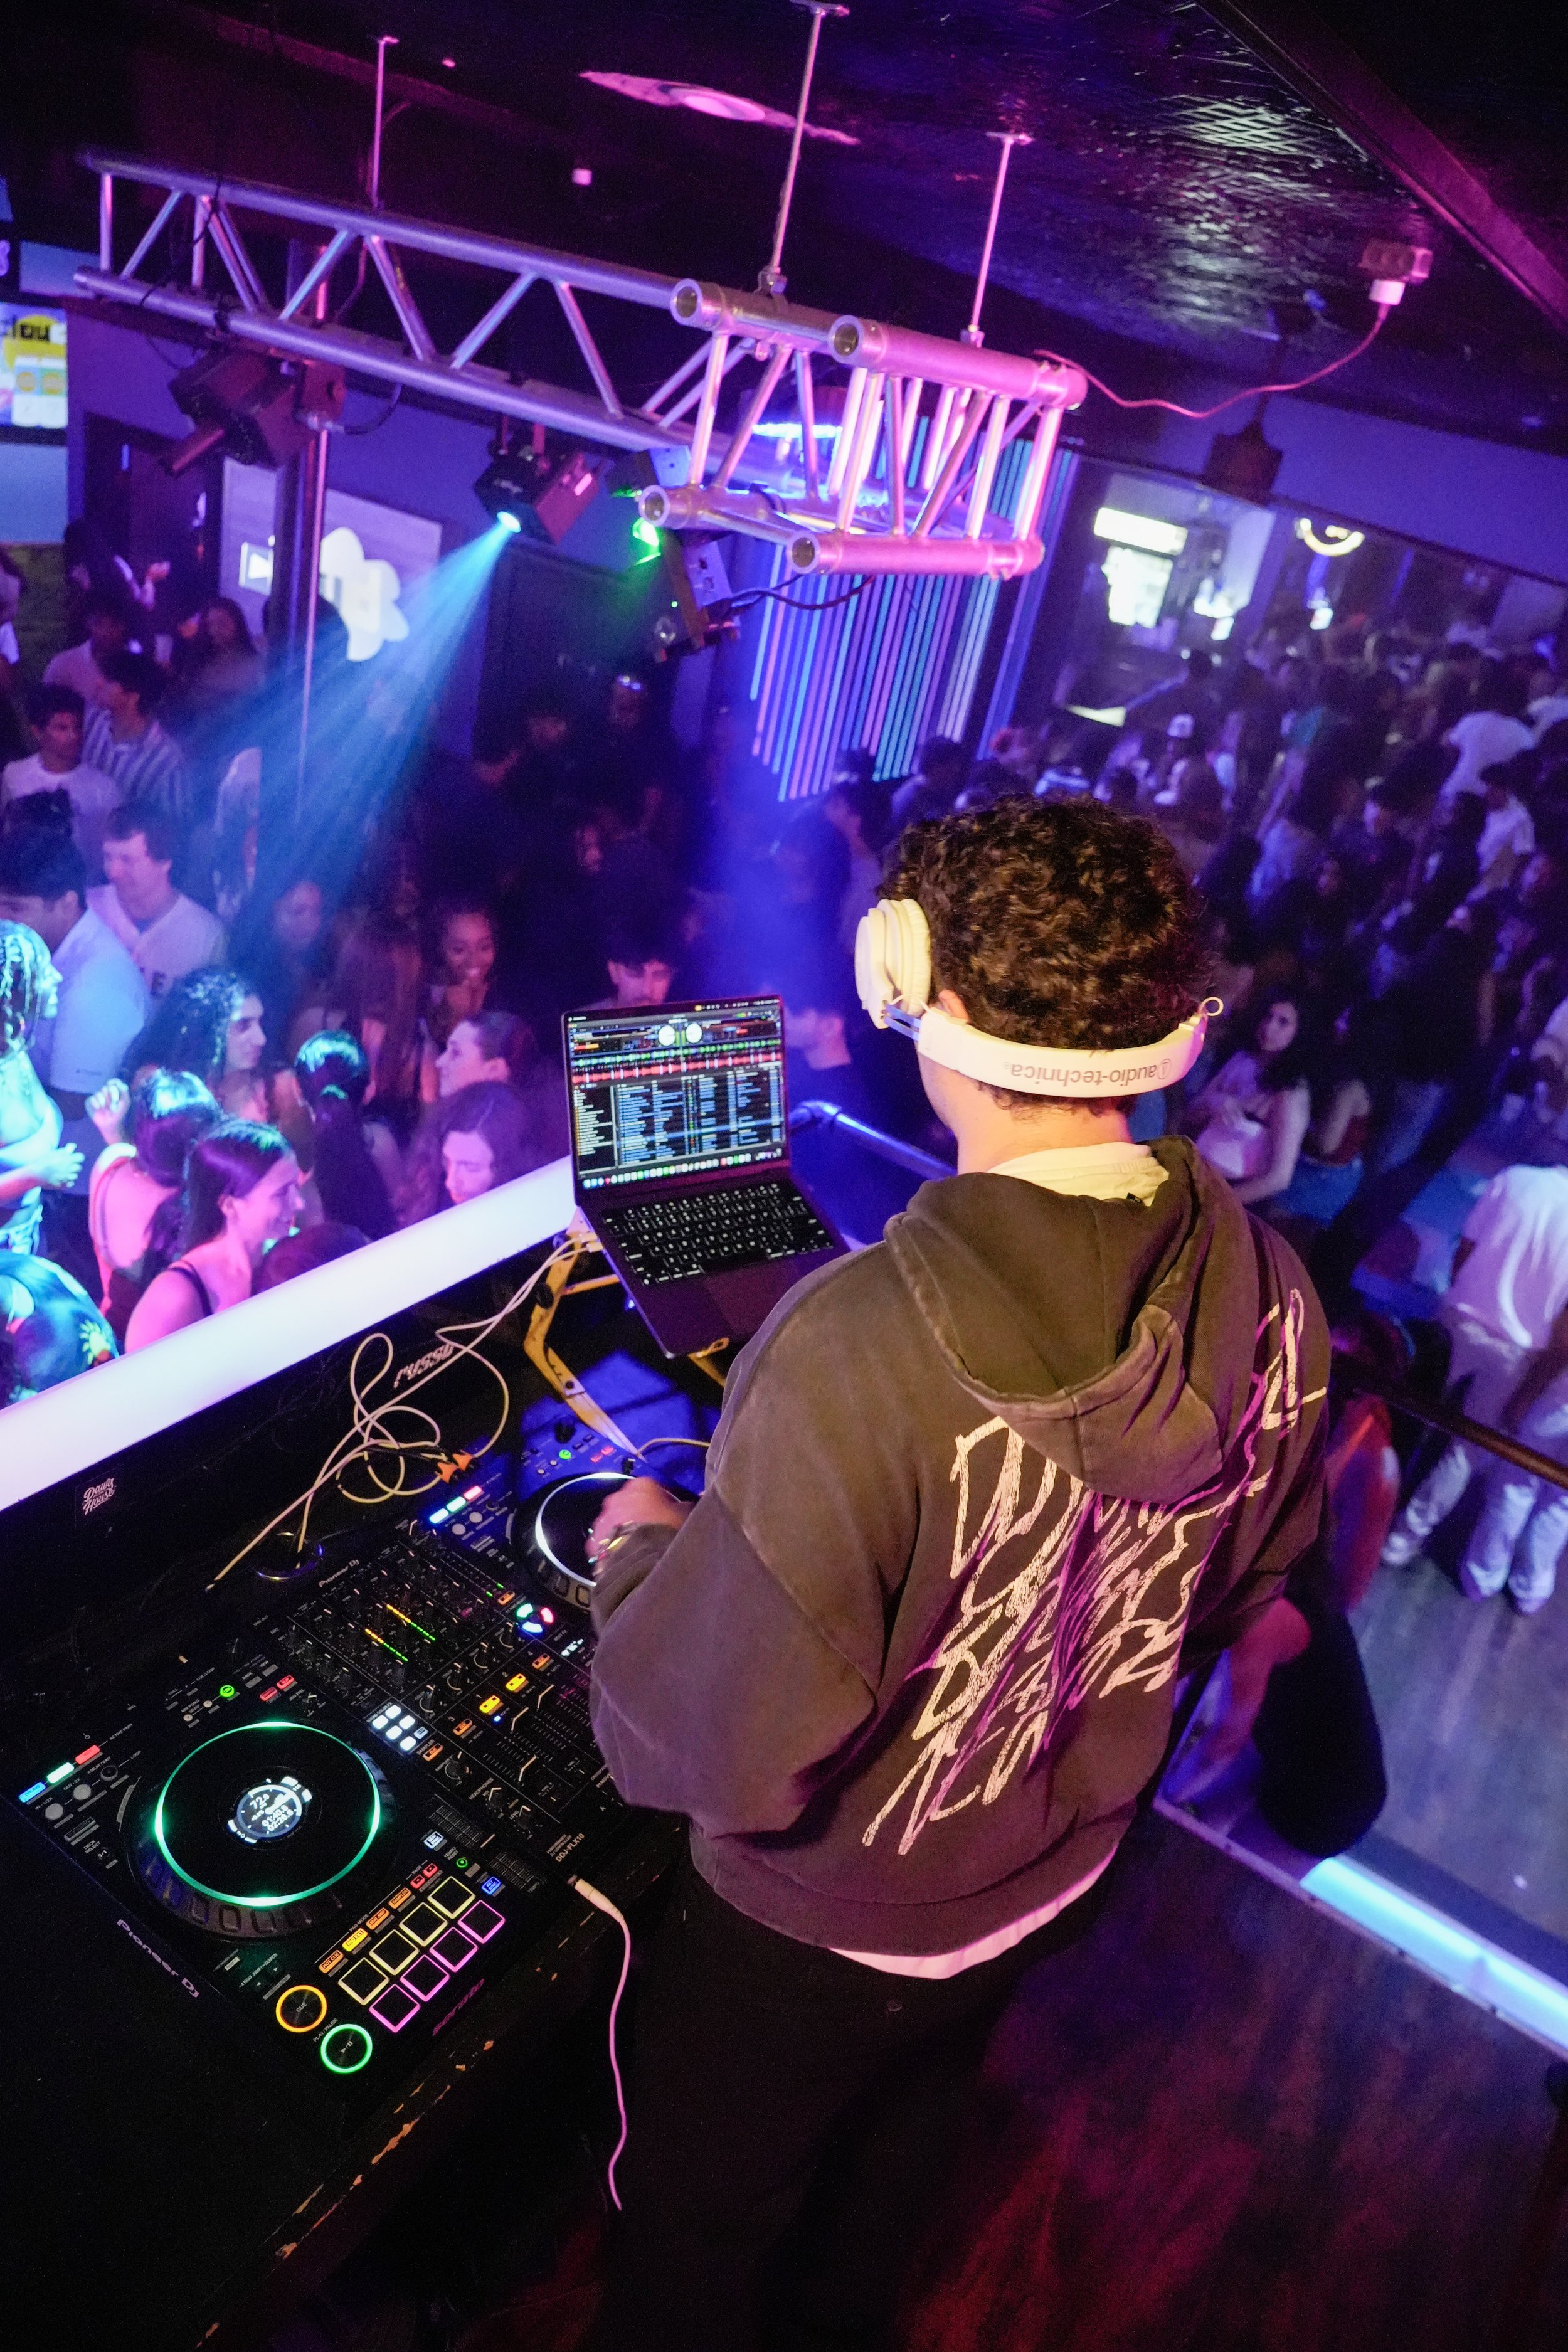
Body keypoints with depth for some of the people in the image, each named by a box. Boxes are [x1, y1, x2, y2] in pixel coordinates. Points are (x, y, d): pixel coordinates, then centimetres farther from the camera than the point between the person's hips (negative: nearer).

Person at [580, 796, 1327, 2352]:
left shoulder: (858, 1350, -41)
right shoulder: (1269, 1295, -19)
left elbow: (724, 1760, -31)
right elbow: (1237, 1594, -1)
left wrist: (642, 1554, -13)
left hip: (814, 1934, -6)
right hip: (1061, 1879, 6)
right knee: (913, 2123, 37)